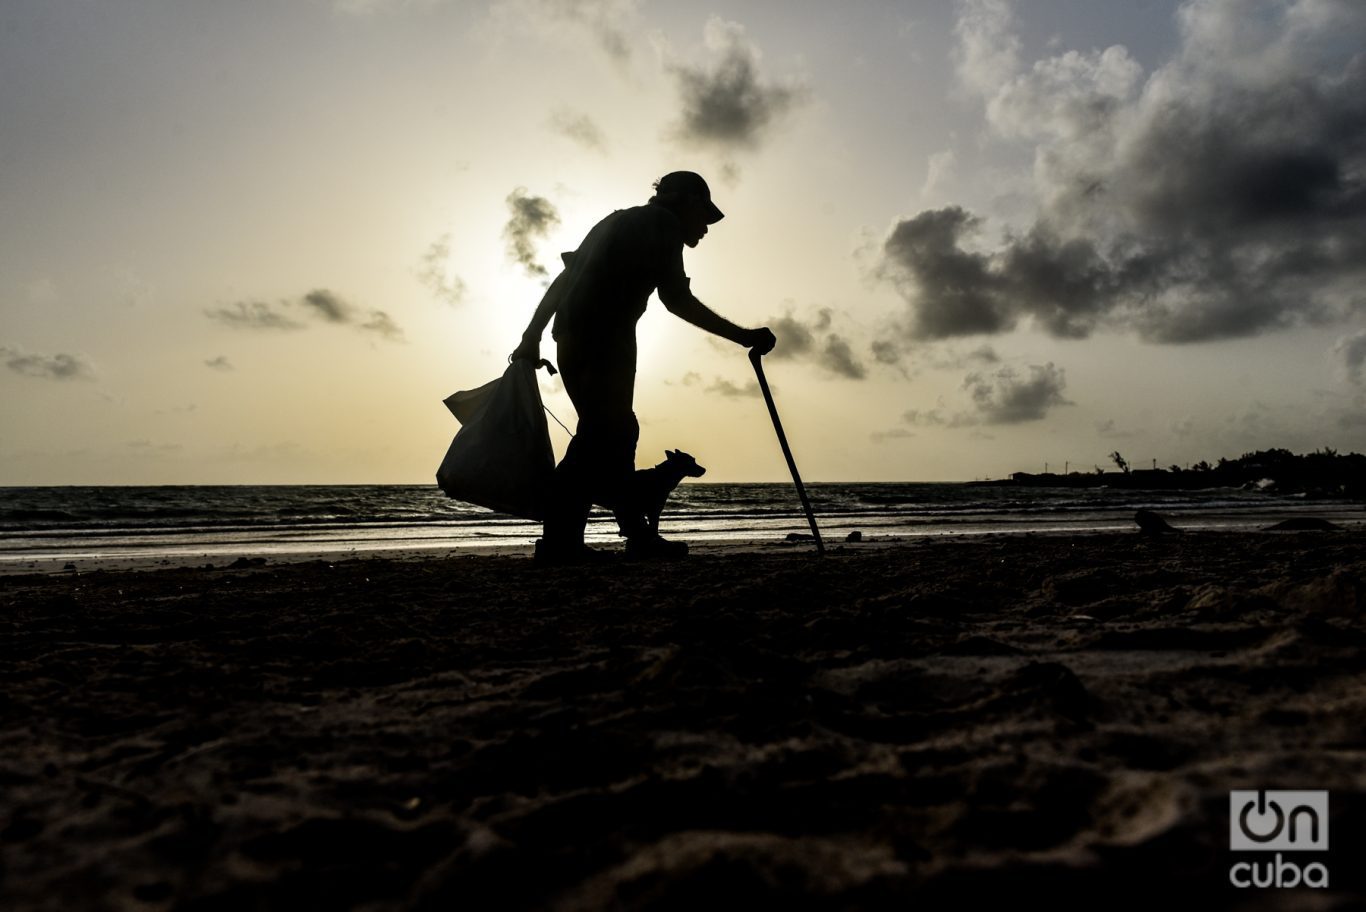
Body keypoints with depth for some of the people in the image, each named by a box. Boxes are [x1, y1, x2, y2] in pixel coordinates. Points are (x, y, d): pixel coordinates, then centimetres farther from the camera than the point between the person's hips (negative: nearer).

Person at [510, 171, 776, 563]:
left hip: (571, 335, 9)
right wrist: (743, 336, -7)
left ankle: (639, 536, 16)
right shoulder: (663, 223, 4)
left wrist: (532, 336, 24)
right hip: (605, 337, -9)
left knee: (615, 431, 12)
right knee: (607, 433, -10)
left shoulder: (617, 221, 29)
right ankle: (559, 541, -15)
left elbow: (564, 278, 25)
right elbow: (678, 299, -8)